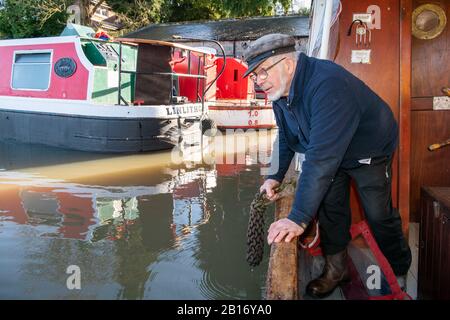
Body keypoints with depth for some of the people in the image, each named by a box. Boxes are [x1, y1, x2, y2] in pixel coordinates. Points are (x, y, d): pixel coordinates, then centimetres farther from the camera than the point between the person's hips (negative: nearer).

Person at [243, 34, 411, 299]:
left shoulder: (327, 84, -41)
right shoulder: (280, 91, -12)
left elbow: (321, 157, -46)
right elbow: (286, 138, 7)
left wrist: (299, 218, -46)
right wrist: (277, 177, -1)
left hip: (370, 151, -7)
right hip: (331, 152, 7)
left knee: (379, 215, 3)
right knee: (330, 209, 5)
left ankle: (401, 271, 29)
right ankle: (337, 269, 24)